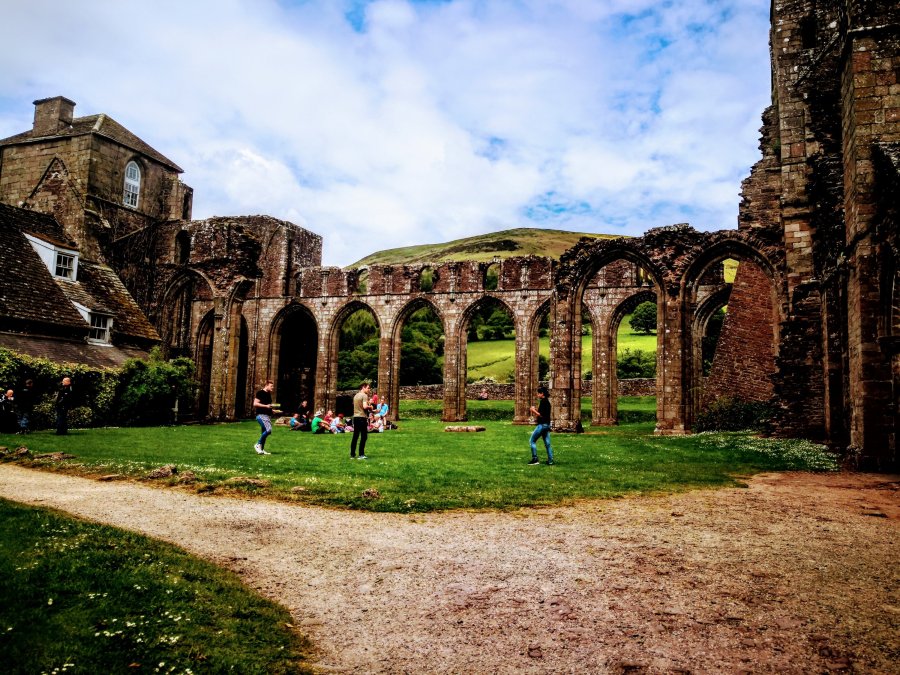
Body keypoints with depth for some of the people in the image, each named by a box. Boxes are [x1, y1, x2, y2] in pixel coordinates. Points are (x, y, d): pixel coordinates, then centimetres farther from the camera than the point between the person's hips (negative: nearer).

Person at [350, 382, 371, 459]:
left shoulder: (356, 396, 16)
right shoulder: (364, 395, -10)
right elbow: (365, 406, -21)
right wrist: (369, 407, -2)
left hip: (355, 417, 8)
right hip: (362, 417, -8)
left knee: (355, 436, 10)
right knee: (364, 436, -2)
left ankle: (352, 455, 11)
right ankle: (361, 454, -4)